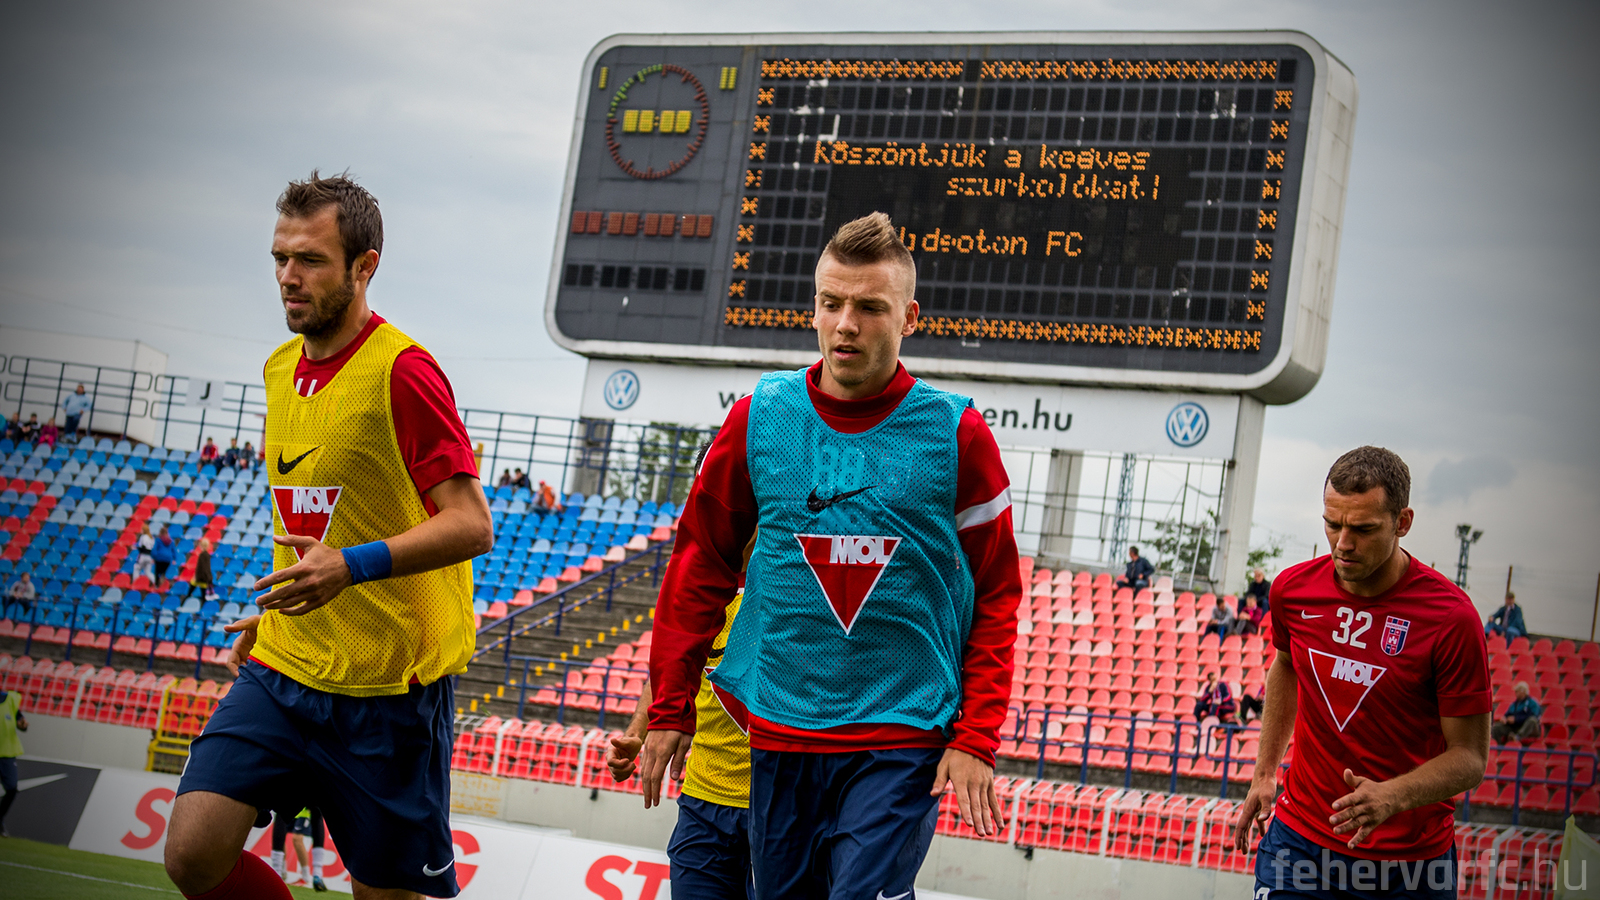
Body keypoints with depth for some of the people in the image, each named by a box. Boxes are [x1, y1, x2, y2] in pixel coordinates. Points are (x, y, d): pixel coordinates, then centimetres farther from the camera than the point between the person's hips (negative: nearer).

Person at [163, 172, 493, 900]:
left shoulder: (400, 370, -13)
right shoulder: (281, 368, 12)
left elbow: (471, 525, -18)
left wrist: (354, 566, -28)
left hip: (388, 683, -7)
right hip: (283, 666, 7)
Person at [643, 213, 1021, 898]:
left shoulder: (956, 434, -3)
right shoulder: (759, 420, 1)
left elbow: (996, 597, 1)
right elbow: (700, 566, 9)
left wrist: (976, 739, -6)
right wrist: (670, 709, 9)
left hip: (905, 737, -2)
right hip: (779, 732, 3)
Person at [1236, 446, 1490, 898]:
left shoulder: (1451, 616, -18)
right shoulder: (1293, 589, -4)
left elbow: (1469, 757, -13)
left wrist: (1391, 797, -29)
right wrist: (1264, 774, 18)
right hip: (1298, 839, 3)